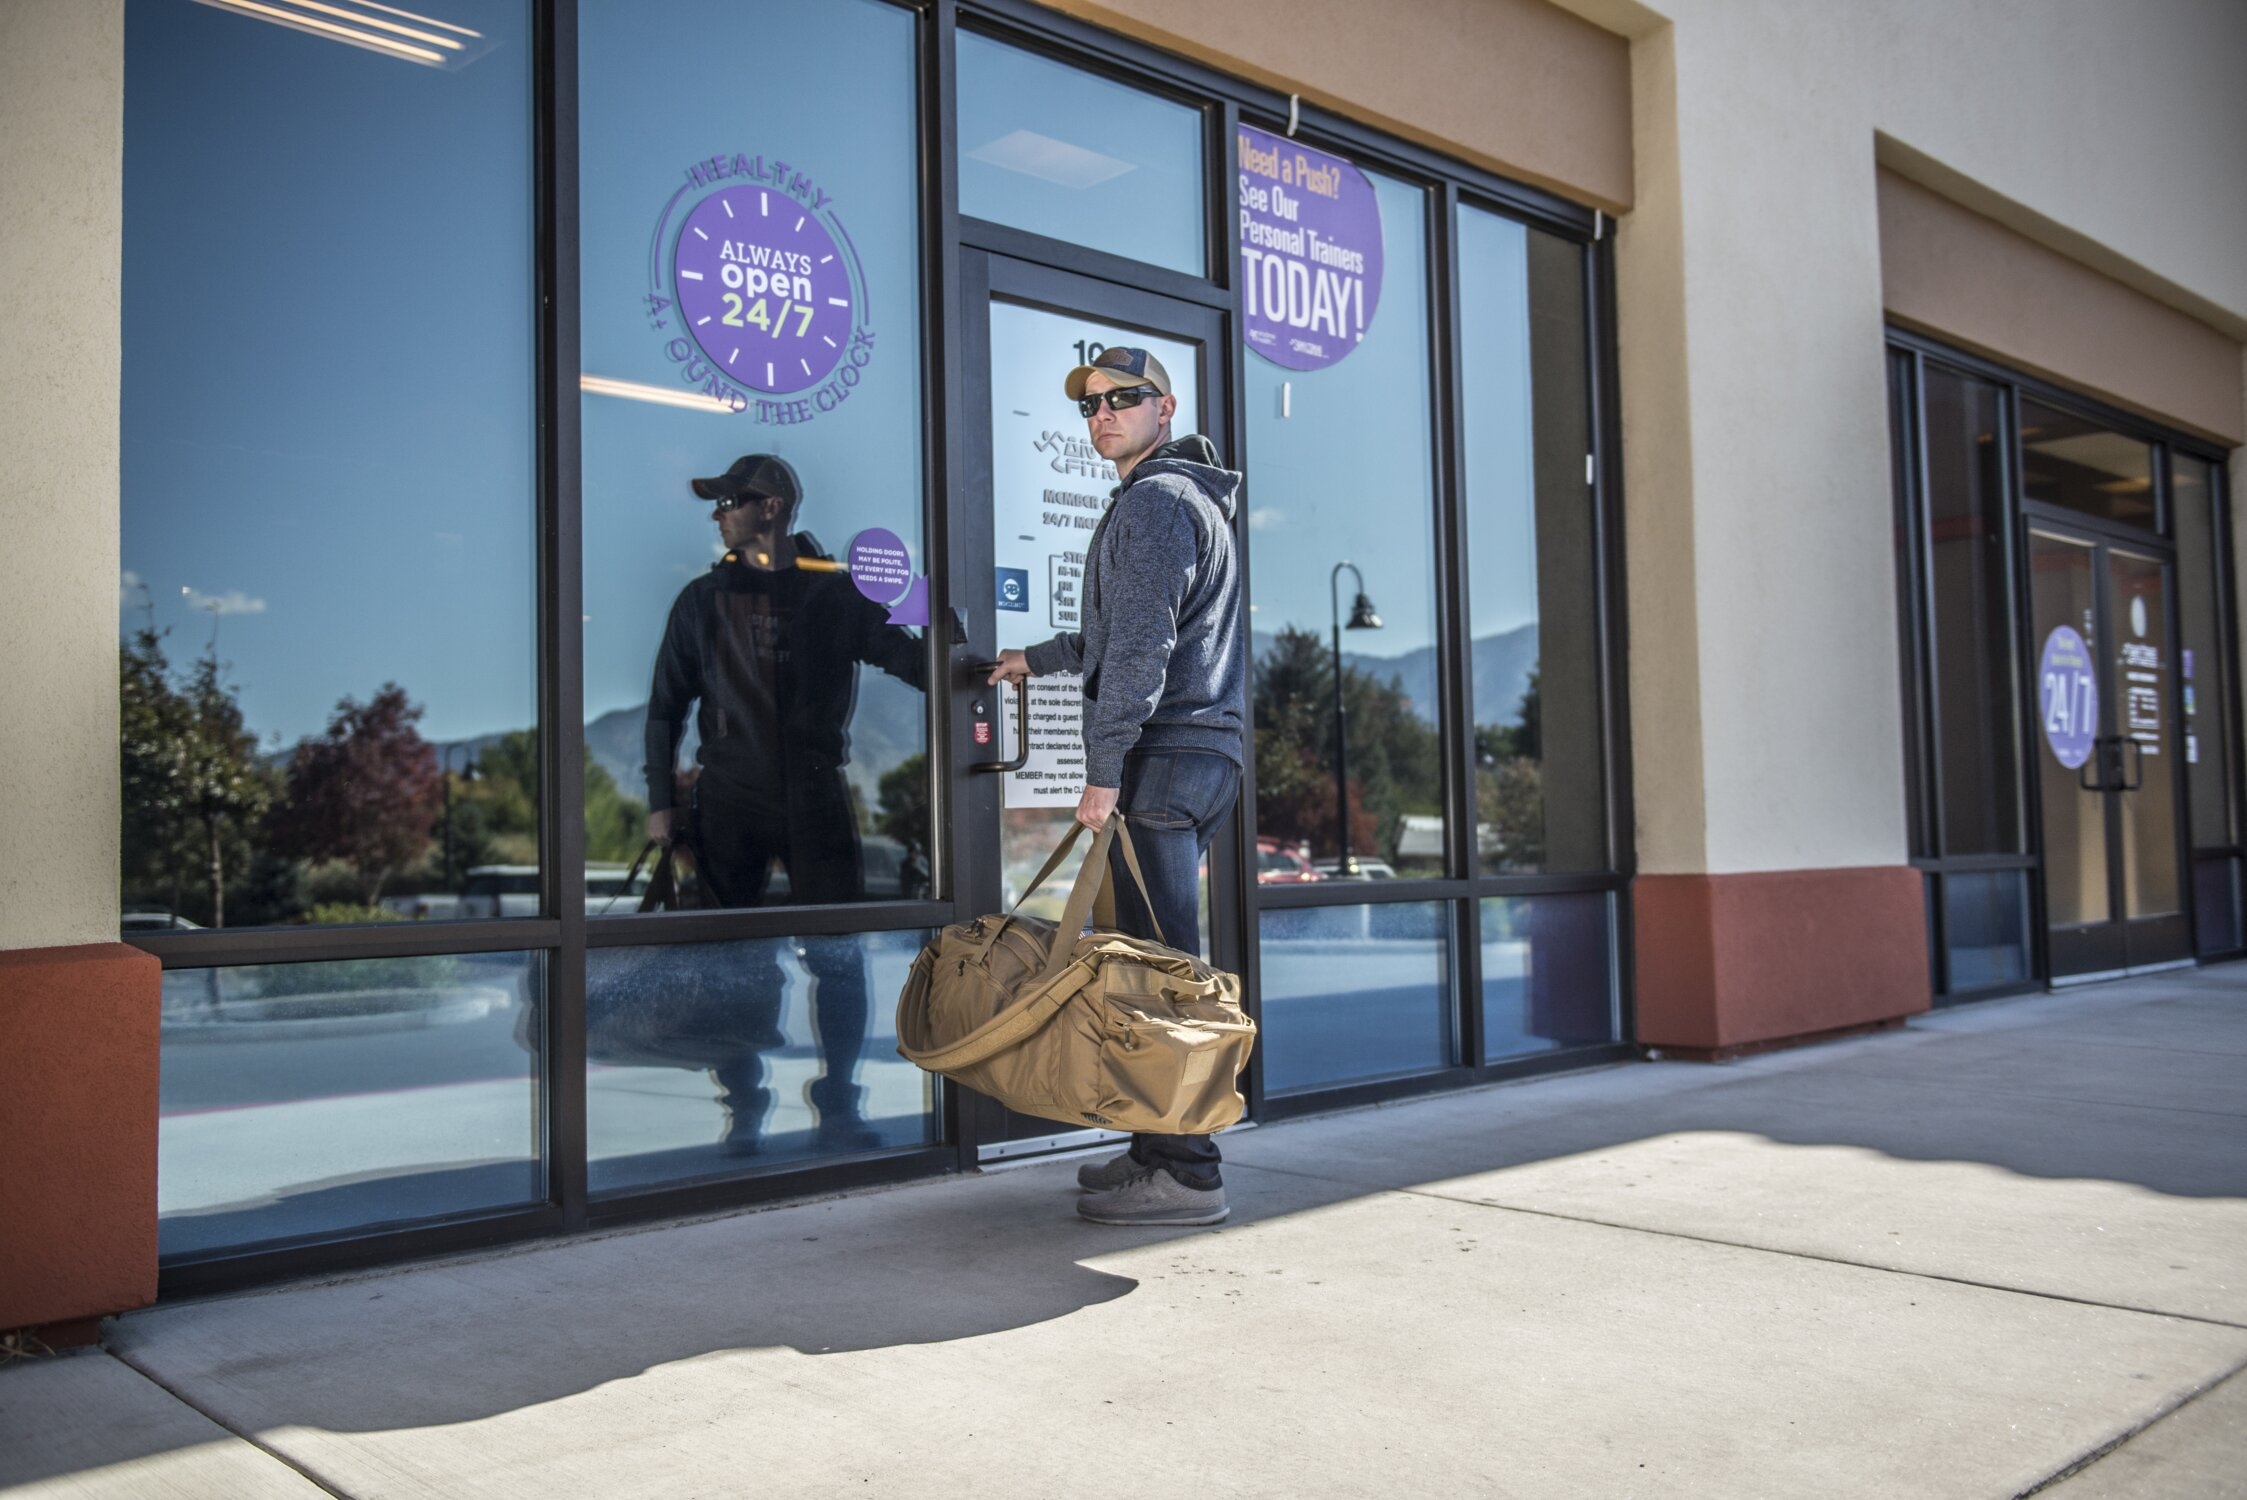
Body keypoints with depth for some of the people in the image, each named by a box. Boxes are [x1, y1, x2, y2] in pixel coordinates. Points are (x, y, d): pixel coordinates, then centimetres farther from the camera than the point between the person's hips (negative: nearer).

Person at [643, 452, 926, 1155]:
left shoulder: (835, 592, 5)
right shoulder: (702, 601, 10)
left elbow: (907, 656, 4)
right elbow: (666, 707, 12)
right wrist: (661, 801, 6)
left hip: (815, 797, -1)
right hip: (728, 802, 1)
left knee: (838, 957, -2)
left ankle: (838, 1106, 11)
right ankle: (742, 1107, 15)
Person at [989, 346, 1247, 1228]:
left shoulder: (1154, 501, -7)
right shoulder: (1192, 500, 25)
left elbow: (1141, 646, -18)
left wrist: (1104, 767, -21)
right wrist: (1037, 659, 44)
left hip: (1163, 759, -10)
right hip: (1201, 758, 10)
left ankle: (1186, 1174, -9)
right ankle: (1160, 1150, 17)